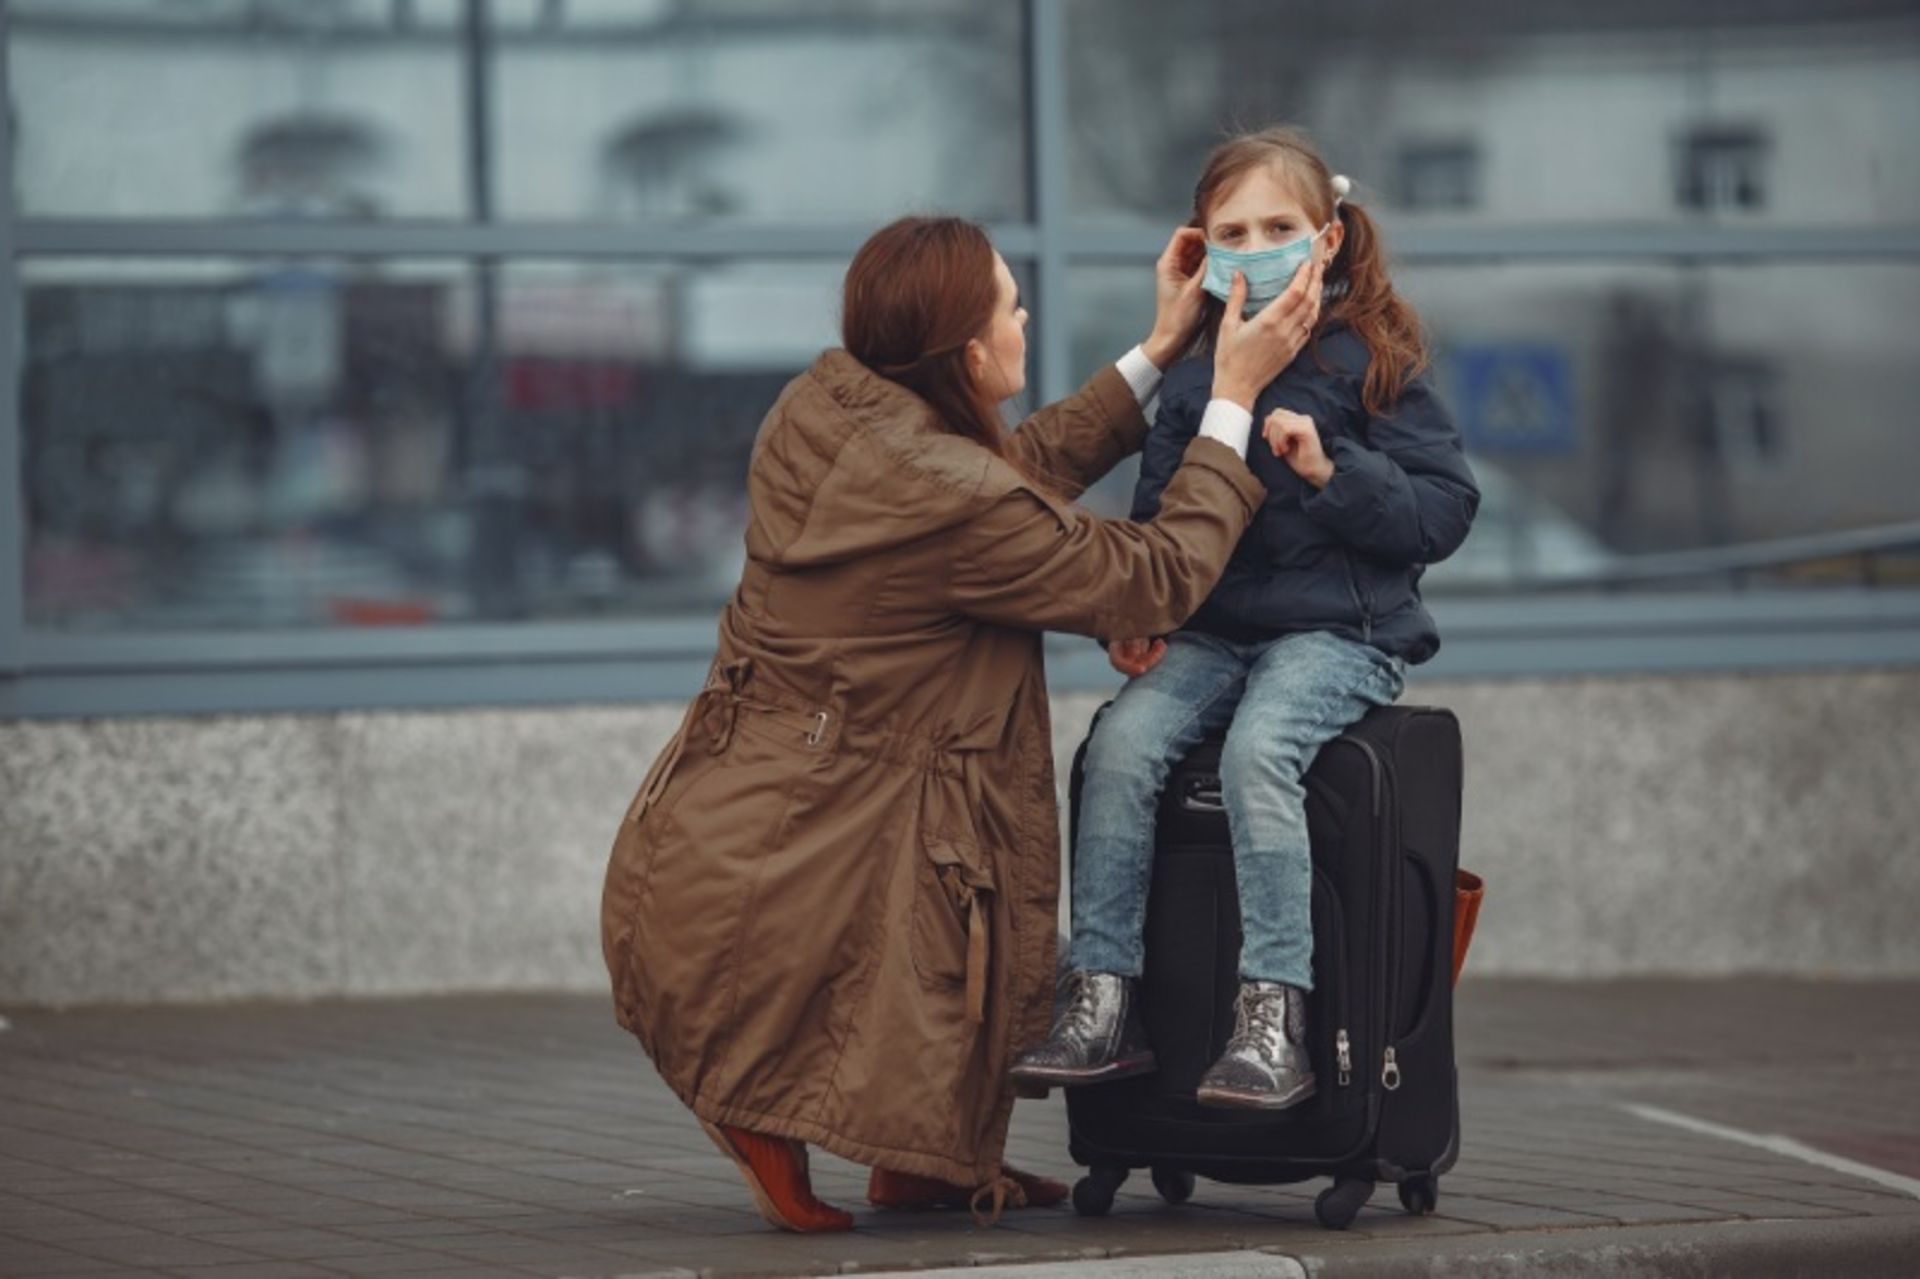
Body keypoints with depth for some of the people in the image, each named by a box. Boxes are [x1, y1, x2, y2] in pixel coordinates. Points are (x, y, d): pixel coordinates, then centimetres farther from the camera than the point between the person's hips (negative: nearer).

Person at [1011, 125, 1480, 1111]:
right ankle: (1102, 1002, -22)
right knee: (1122, 742, -24)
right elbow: (1159, 514, 20)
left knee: (1258, 748, -33)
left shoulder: (1371, 364, 0)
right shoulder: (1193, 378, 13)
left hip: (1339, 631, -5)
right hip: (1212, 630, 5)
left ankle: (1274, 1017, -32)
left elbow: (1444, 511, -5)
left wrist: (1332, 470, -18)